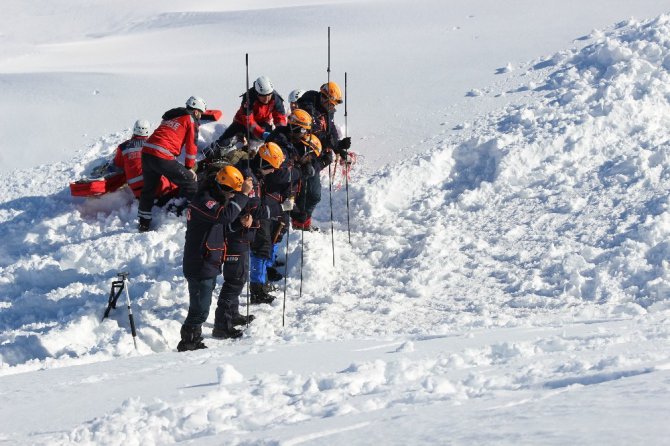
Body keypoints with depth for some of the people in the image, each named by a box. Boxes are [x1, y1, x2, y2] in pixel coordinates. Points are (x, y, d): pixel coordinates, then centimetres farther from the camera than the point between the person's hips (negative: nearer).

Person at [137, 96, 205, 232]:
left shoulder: (170, 116, 28)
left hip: (146, 151, 8)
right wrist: (189, 167, 16)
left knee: (148, 189, 21)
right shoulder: (191, 120, 6)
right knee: (189, 182, 5)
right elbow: (191, 146, 4)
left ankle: (144, 224, 27)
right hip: (163, 158, -8)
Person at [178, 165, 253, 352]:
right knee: (200, 310, -8)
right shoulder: (203, 201, -21)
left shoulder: (214, 198, 12)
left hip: (209, 265, 11)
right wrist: (243, 194, -31)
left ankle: (193, 342, 30)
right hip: (199, 267, -11)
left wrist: (242, 218, 0)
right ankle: (187, 344, 0)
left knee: (201, 307, 20)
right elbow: (225, 215, -36)